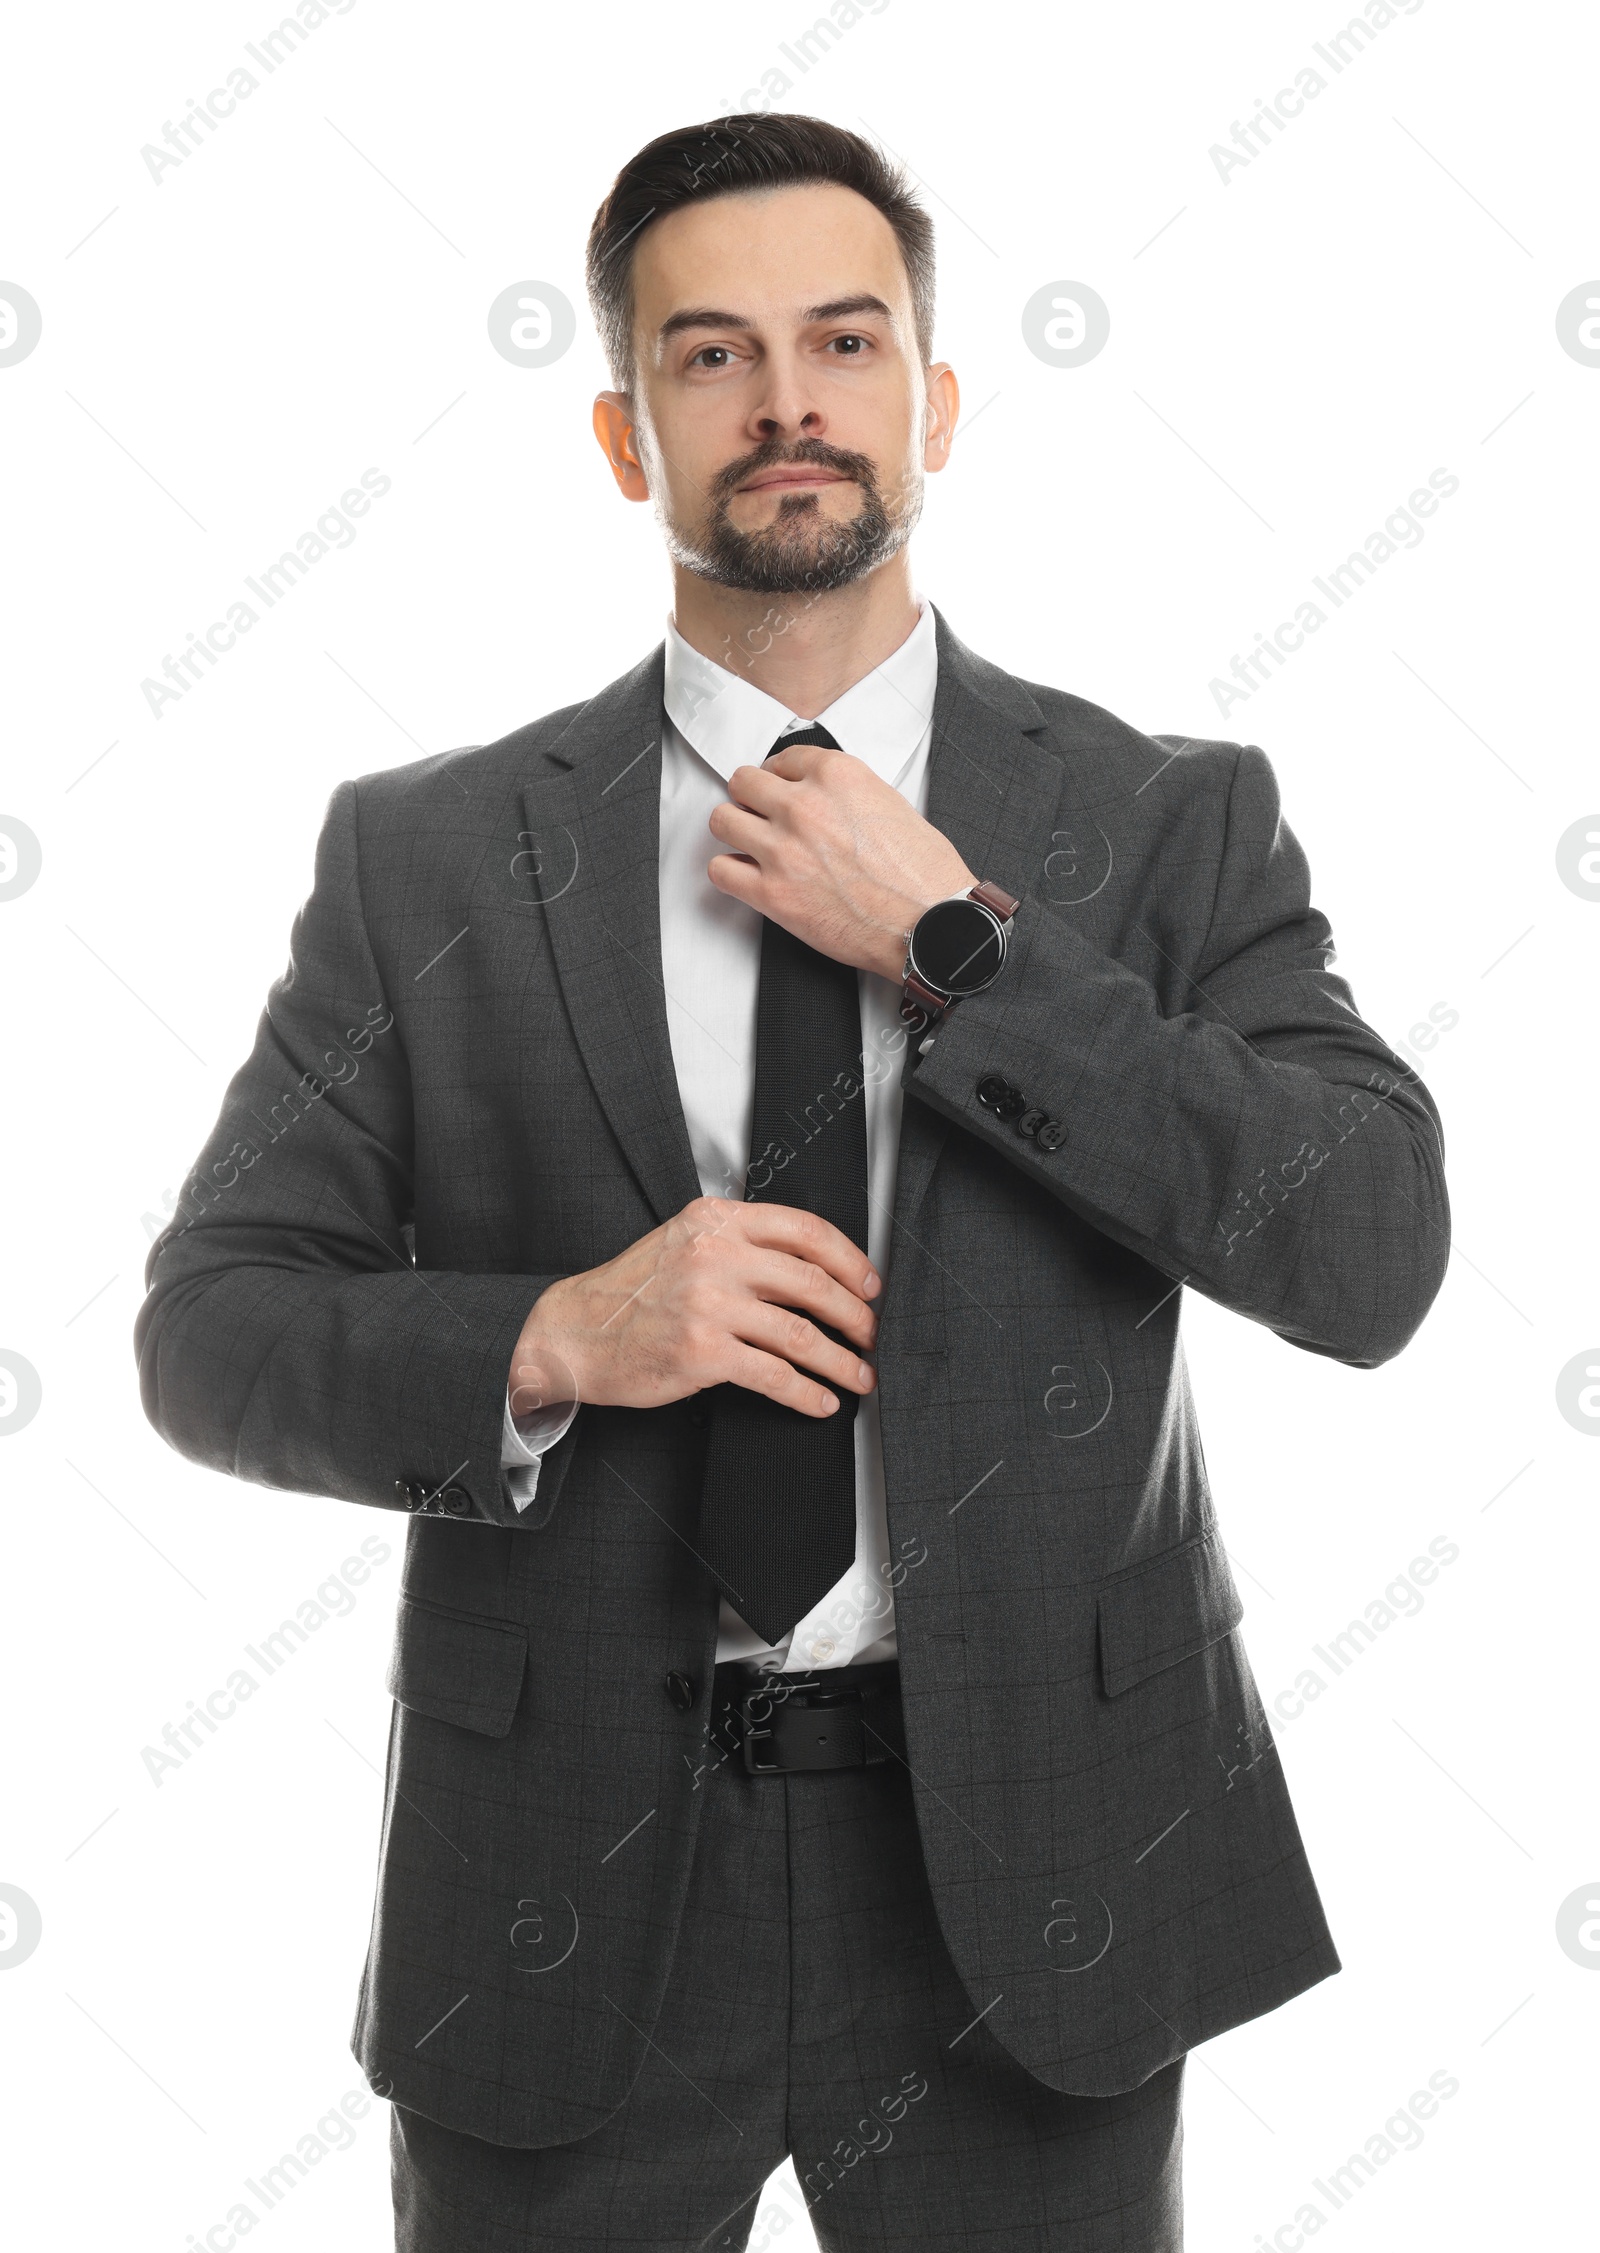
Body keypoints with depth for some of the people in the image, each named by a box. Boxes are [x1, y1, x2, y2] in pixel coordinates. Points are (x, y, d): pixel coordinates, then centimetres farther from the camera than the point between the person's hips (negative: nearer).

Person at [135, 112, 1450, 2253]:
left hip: (1022, 1859, 0)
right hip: (565, 1881, 1)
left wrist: (951, 944, -16)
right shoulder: (427, 855, 0)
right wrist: (554, 1343, -18)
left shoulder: (1170, 823, -1)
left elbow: (1372, 1259, -12)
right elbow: (210, 1330, 0)